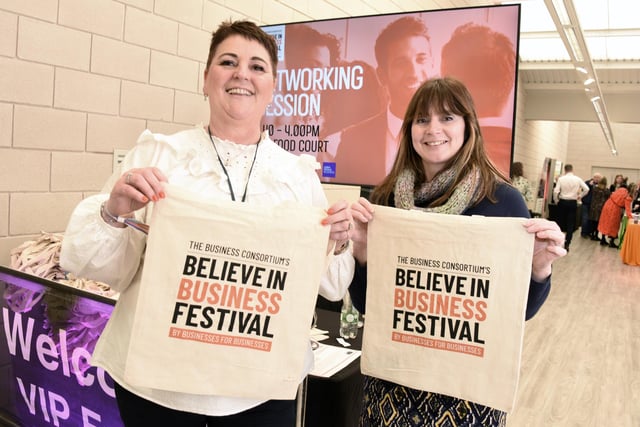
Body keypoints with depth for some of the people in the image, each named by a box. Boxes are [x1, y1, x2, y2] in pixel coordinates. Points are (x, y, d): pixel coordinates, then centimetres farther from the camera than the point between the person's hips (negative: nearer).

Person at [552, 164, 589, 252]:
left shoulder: (561, 179, -5)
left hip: (563, 202, 0)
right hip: (573, 203, 0)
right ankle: (567, 244, 0)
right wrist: (580, 196, 10)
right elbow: (586, 189, -5)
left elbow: (556, 191, -11)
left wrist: (556, 201, 3)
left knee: (561, 223, 11)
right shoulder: (577, 179, -1)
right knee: (570, 224, 4)